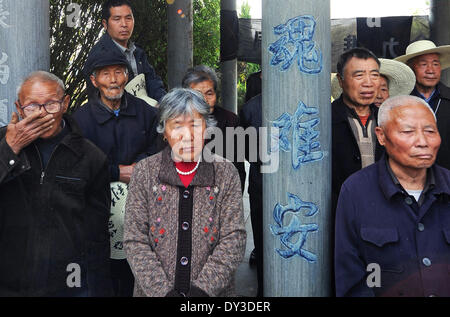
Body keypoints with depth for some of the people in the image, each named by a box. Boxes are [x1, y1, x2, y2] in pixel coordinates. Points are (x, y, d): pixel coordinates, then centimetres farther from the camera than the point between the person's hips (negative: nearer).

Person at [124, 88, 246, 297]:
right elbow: (135, 241, -7)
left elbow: (234, 239, -7)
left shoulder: (226, 173, -2)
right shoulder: (145, 172, -3)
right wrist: (164, 291, -17)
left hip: (213, 292, 0)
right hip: (154, 292, 0)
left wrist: (203, 288, -17)